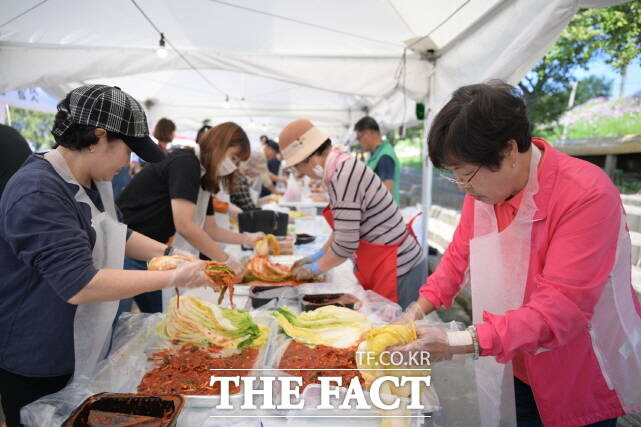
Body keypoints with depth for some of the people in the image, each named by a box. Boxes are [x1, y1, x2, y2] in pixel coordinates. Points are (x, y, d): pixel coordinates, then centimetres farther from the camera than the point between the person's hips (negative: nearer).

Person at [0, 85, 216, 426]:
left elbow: (116, 235, 15)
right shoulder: (37, 194, -27)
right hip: (38, 368, -8)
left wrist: (171, 255, 0)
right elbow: (79, 285, -33)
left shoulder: (94, 180, 2)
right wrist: (173, 278, -29)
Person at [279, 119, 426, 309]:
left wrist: (315, 268, -6)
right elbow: (344, 227, 15)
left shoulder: (344, 175, -24)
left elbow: (345, 244, -23)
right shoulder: (341, 167, 5)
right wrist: (318, 255, 14)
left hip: (397, 270, -9)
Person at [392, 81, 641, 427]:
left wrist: (457, 343, -38)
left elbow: (560, 310, -32)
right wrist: (416, 311, -10)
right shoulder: (482, 190, -10)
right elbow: (459, 256, 2)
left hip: (584, 381, -4)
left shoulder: (587, 196, -28)